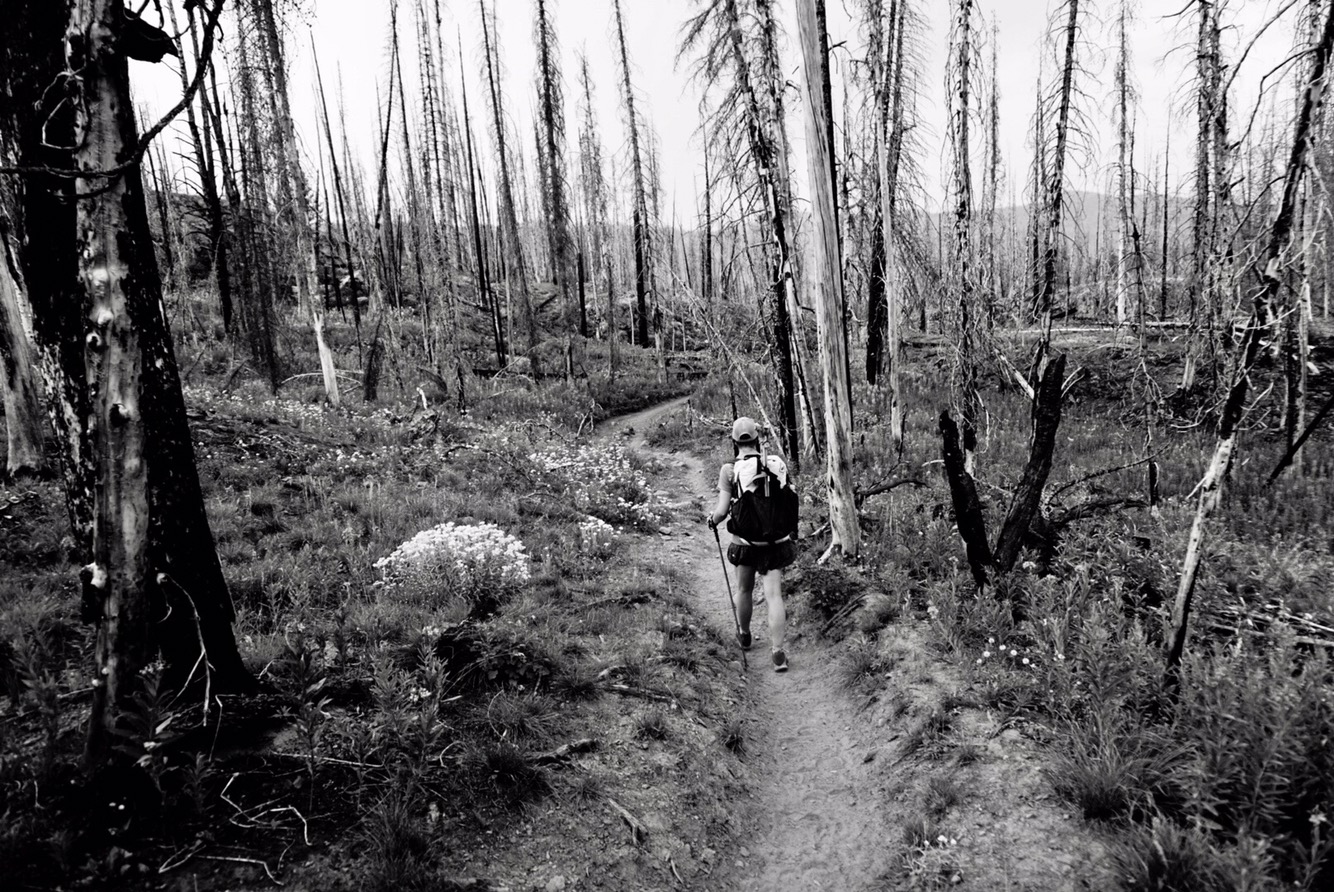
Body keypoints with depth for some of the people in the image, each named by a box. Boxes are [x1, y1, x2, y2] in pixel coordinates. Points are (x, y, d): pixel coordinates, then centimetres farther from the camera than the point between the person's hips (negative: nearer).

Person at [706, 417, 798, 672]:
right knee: (774, 595, 3)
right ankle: (777, 654, -5)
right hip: (777, 541, 1)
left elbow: (722, 511, -15)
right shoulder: (777, 463, -3)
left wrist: (712, 520, 7)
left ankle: (744, 636, 43)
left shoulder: (730, 469, -12)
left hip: (746, 541, -1)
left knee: (744, 589, 22)